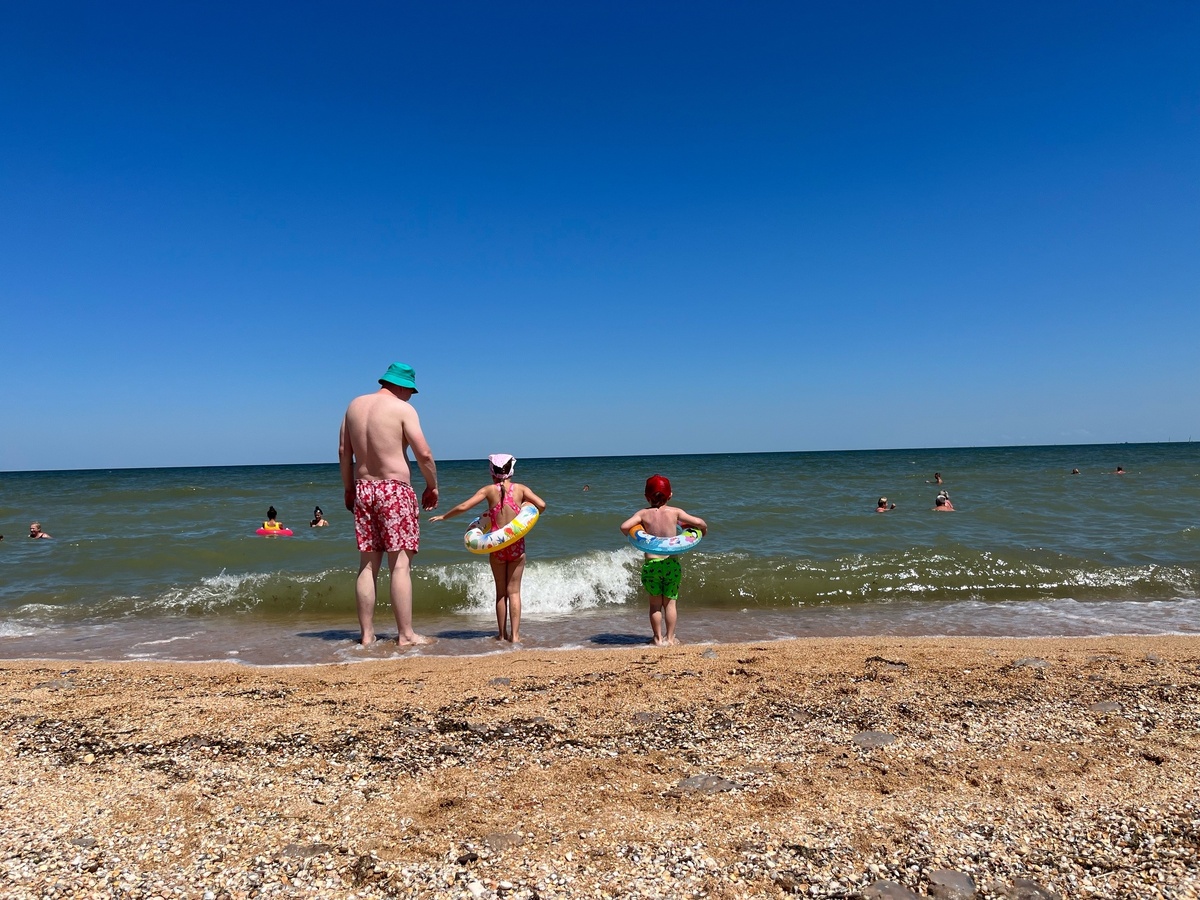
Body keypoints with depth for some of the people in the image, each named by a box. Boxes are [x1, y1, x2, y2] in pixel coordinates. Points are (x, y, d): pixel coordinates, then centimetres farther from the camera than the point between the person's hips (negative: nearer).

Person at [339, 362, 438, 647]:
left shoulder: (354, 405, 11)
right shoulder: (403, 409, -7)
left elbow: (343, 452, 14)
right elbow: (424, 454, -13)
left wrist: (349, 488, 23)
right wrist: (432, 485, 2)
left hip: (363, 489, 6)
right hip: (395, 490, -6)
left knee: (367, 565, 9)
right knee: (401, 564, -3)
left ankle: (366, 634, 13)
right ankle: (405, 634, 0)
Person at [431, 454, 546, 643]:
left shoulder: (489, 490, -1)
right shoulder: (520, 489, 0)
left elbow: (463, 507, -5)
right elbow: (541, 505, -8)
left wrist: (443, 517, 8)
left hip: (497, 545, 0)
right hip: (517, 544, 0)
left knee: (500, 591, 14)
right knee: (514, 591, 6)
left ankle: (502, 633, 17)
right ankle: (515, 634, 1)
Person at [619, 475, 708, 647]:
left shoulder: (643, 514, -2)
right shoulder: (675, 512, -3)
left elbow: (624, 526, -15)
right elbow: (699, 522, -10)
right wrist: (703, 529, 13)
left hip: (651, 564, 0)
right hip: (672, 563, 0)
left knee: (655, 603, 14)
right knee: (670, 602, 14)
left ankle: (658, 638, 19)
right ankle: (670, 638, 19)